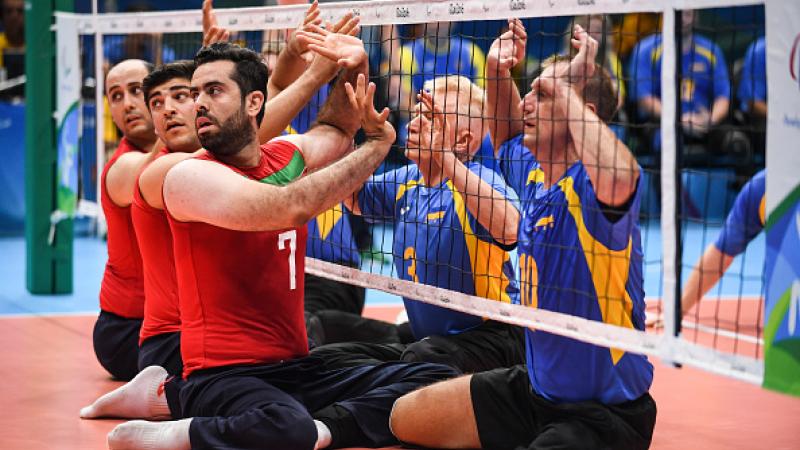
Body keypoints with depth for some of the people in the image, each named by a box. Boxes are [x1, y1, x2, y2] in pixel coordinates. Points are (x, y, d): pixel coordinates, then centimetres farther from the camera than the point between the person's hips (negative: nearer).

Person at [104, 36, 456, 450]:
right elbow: (290, 207, -26)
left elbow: (335, 129, 36)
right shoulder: (189, 176, -10)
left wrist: (355, 69, 16)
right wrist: (378, 142, -15)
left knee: (436, 382, -13)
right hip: (223, 376, -7)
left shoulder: (288, 155, 11)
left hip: (299, 369, 7)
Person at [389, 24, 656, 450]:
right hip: (534, 387, 9)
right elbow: (506, 130, 25)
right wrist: (499, 74, 3)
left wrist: (566, 89, -32)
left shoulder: (588, 185, -20)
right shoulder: (531, 172, 3)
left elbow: (619, 178, -46)